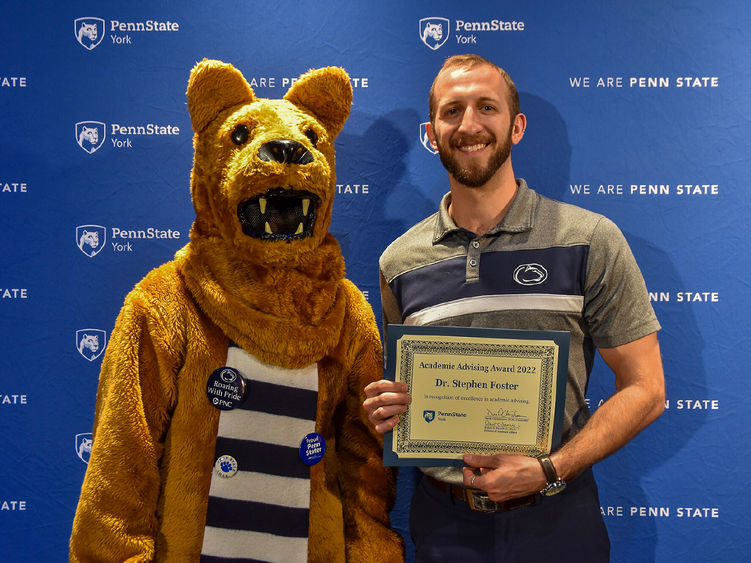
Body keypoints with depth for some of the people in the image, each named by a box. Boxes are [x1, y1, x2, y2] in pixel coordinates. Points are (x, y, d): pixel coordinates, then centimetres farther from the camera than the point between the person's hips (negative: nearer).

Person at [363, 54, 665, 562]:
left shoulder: (591, 241, -7)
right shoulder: (399, 262, 2)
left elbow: (645, 389, -6)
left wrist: (549, 471, -17)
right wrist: (388, 409, -10)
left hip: (555, 522, -2)